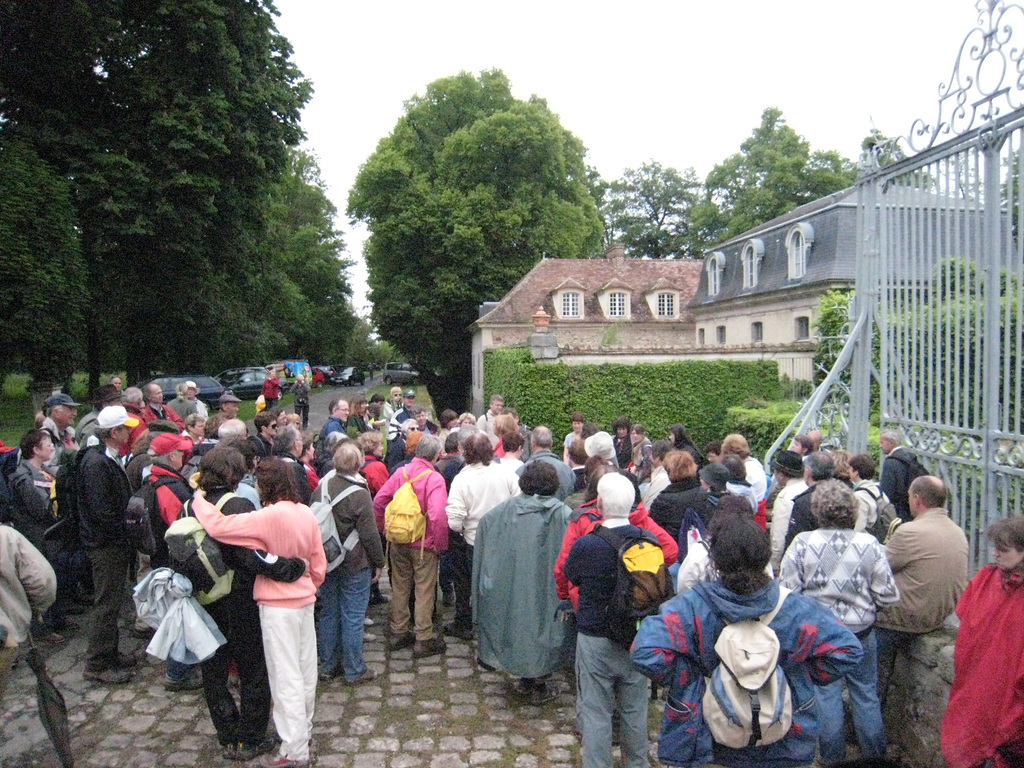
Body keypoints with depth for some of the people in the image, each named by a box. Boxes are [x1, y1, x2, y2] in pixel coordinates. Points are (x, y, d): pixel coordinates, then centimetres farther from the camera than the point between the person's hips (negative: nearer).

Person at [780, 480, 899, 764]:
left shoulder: (803, 543, -17)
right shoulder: (869, 544, -13)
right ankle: (874, 753, 32)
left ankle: (833, 756, 27)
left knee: (827, 694, 13)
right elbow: (888, 595, -8)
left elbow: (787, 590, -13)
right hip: (861, 633, 1)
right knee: (866, 694, 18)